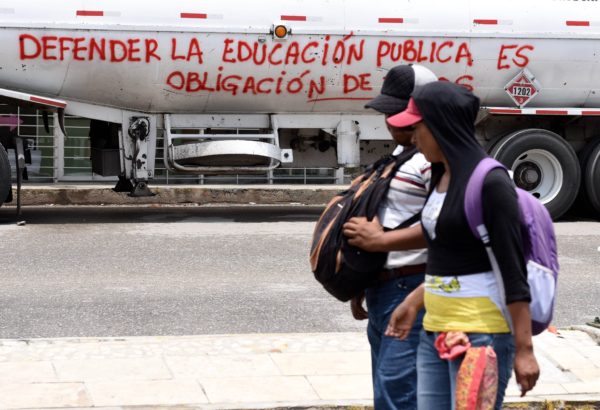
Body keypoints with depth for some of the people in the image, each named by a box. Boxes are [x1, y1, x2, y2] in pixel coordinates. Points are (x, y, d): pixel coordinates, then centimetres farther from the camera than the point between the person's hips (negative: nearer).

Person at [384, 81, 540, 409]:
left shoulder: (490, 183, -15)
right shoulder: (442, 177, 11)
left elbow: (513, 270, -16)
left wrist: (524, 349, -17)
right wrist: (413, 302, 21)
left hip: (481, 333, -9)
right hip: (435, 331, 9)